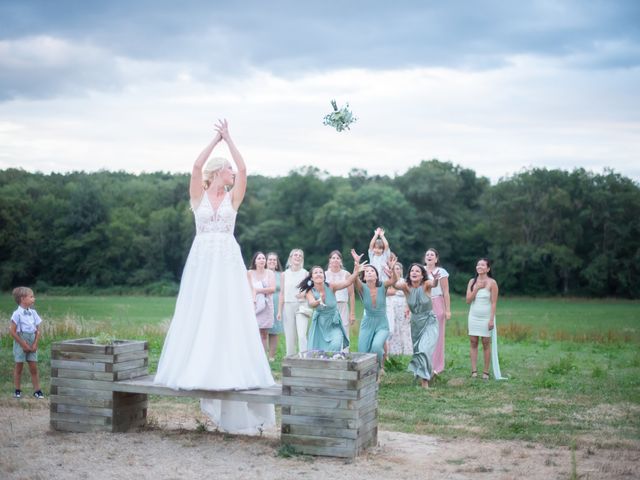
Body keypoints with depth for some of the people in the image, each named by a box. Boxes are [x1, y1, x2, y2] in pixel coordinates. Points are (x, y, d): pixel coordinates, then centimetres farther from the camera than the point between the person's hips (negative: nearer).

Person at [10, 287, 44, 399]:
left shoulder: (33, 313, 4)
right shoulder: (17, 314, -11)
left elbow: (38, 330, 7)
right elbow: (13, 331, -13)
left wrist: (35, 344, -4)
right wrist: (23, 344, -13)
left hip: (32, 344, 4)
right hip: (20, 343, -4)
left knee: (34, 368, 3)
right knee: (18, 367, 5)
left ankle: (37, 390, 6)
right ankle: (17, 390, 14)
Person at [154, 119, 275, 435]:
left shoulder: (232, 198, 10)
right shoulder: (199, 196, 6)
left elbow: (243, 168, -1)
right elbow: (197, 165, -8)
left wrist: (228, 139, 4)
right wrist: (217, 139, 0)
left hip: (228, 261, 1)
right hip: (201, 260, -1)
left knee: (228, 317, -4)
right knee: (197, 318, 0)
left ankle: (225, 372, 0)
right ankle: (196, 372, 7)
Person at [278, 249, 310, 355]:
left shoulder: (305, 273, 5)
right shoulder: (285, 274, 8)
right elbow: (282, 294, 10)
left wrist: (304, 294, -16)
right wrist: (279, 311, 6)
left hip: (301, 306, -2)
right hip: (288, 306, 2)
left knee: (302, 335, -15)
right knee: (289, 336, 3)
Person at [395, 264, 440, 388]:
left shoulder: (426, 285, -17)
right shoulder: (406, 286, -13)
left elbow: (433, 284, -41)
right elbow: (396, 285, -35)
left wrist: (436, 280, -66)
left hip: (429, 322, -4)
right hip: (415, 323, 4)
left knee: (425, 349, -19)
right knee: (417, 350, 17)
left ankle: (424, 380, -9)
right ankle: (428, 373, 45)